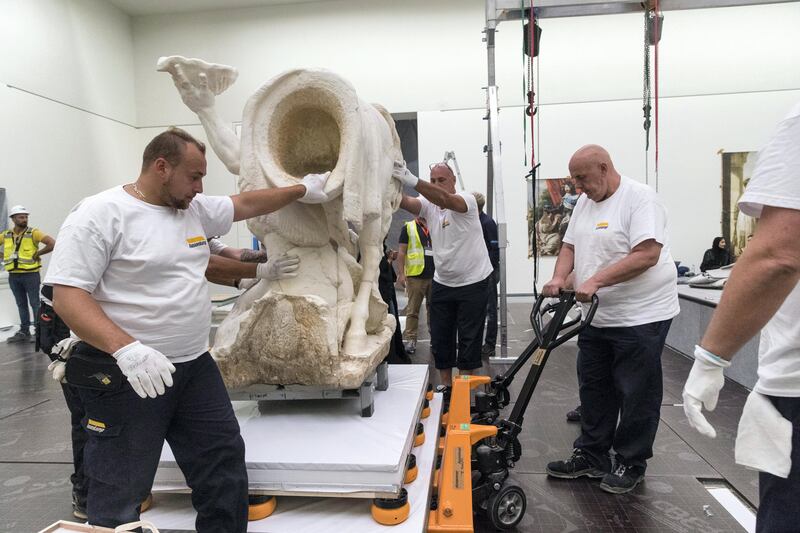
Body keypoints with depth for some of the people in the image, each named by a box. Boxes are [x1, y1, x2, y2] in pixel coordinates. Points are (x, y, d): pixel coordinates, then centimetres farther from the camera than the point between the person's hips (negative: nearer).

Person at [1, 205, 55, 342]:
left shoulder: (33, 233, -7)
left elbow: (52, 243, -18)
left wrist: (38, 254, -13)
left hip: (31, 274, -5)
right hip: (13, 276, 5)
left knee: (35, 303, -1)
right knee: (21, 304, 13)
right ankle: (24, 331, 20)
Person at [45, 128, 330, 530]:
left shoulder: (196, 209, 8)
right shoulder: (101, 214, -13)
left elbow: (246, 203, 22)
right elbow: (67, 295, -18)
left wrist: (302, 190, 26)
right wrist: (125, 347, -31)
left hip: (195, 367, 8)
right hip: (127, 376, -7)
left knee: (225, 461, 15)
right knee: (118, 500, 5)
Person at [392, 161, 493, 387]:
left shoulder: (467, 200, -14)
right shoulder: (428, 205, 0)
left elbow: (445, 199, -36)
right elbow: (404, 202, -19)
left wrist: (412, 181, -50)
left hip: (473, 282, -5)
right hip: (442, 283, 5)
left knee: (469, 338, 2)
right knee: (440, 337, 9)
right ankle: (446, 386, 23)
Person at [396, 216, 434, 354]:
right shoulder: (408, 227, 2)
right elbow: (401, 252, -2)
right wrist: (401, 273, -9)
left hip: (435, 275, 4)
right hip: (415, 276, -4)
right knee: (413, 309, -1)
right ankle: (409, 339, 4)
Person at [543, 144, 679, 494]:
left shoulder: (639, 198, -14)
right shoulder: (585, 202, 12)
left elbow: (647, 255, -24)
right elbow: (570, 246, 14)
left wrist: (596, 281, -27)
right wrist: (559, 278, -5)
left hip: (640, 317, -8)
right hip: (597, 317, 8)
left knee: (636, 395, 5)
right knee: (594, 390, 15)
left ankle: (630, 464, 21)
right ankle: (591, 456, 29)